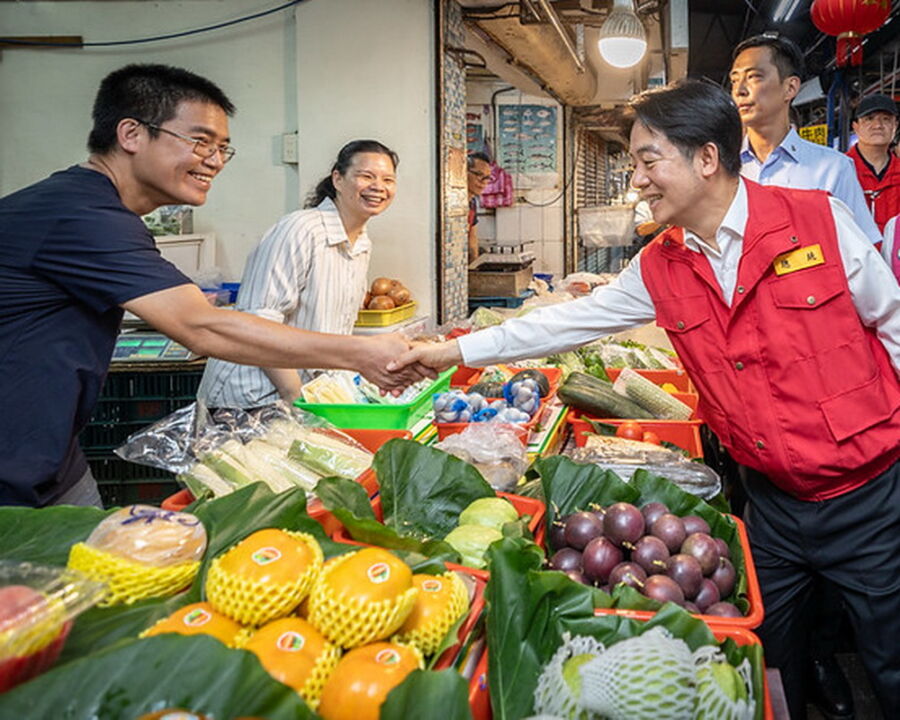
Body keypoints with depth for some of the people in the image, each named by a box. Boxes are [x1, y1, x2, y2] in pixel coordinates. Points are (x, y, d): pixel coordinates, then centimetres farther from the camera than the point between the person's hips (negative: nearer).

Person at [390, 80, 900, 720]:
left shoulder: (819, 219, -12)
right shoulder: (660, 269, 0)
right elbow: (572, 322, 6)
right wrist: (455, 351, 6)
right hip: (774, 500, 4)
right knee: (770, 667, 17)